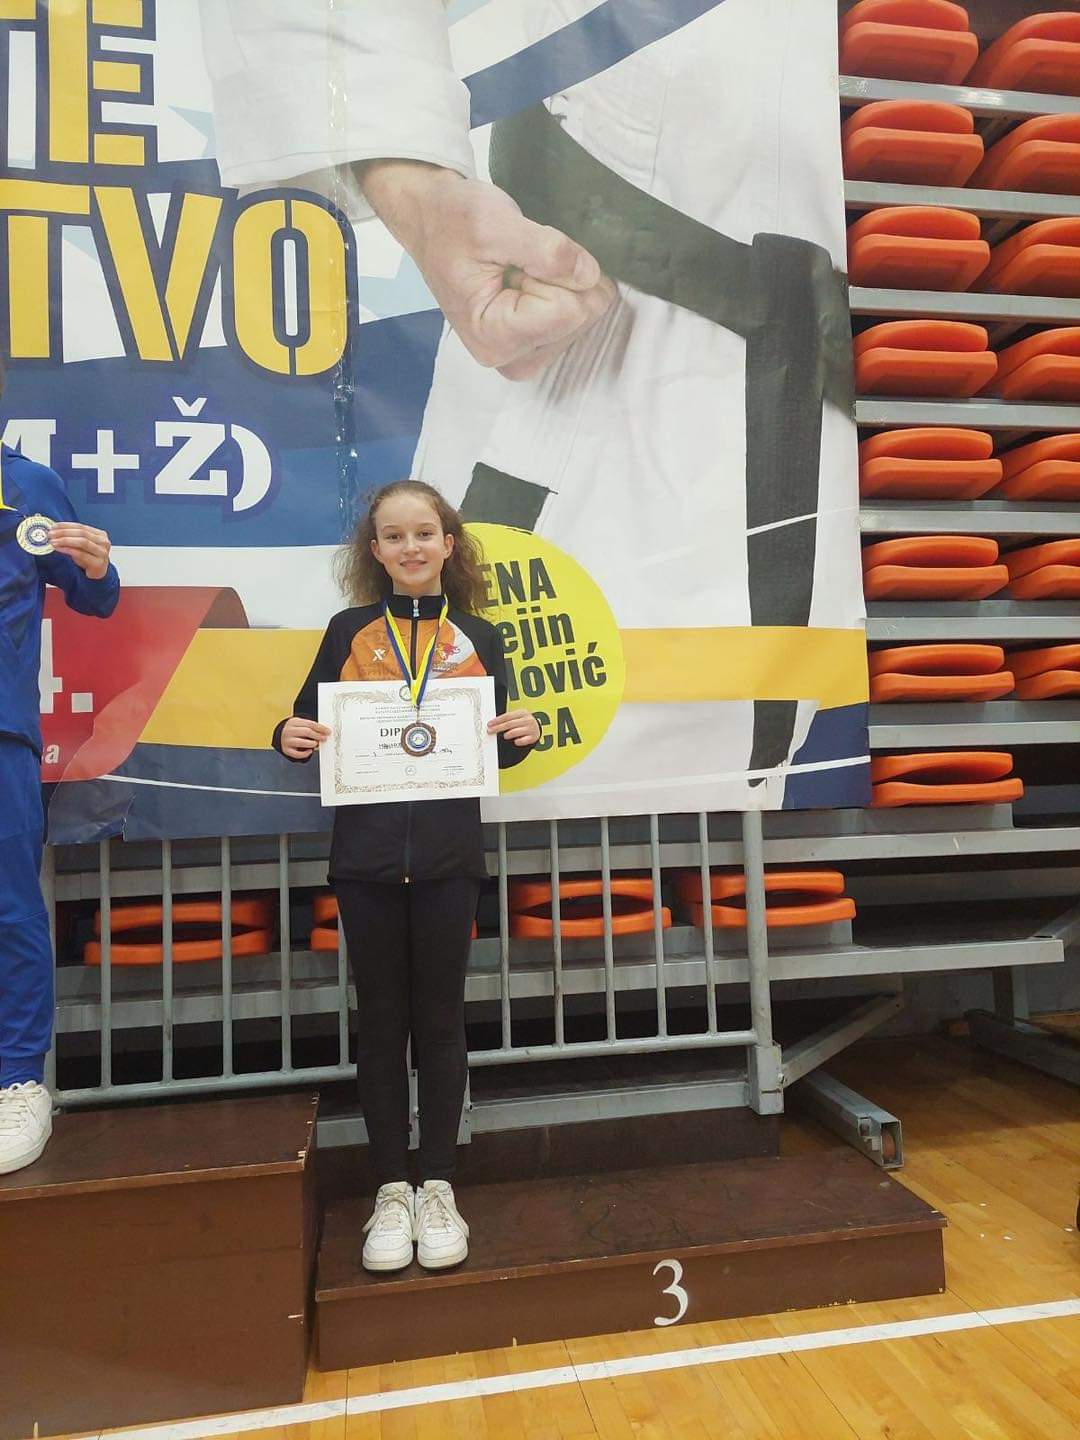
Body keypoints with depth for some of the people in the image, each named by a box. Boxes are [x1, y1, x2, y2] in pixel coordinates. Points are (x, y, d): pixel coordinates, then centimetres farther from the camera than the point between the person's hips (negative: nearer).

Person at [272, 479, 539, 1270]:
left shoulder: (478, 637, 6)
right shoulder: (349, 632, 4)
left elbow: (495, 747, 10)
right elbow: (308, 722, 7)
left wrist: (520, 736, -11)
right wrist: (291, 738, -15)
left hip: (448, 856, 0)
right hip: (366, 856, 0)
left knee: (440, 1018, 10)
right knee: (381, 1020, 10)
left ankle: (438, 1187, 26)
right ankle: (391, 1190, 25)